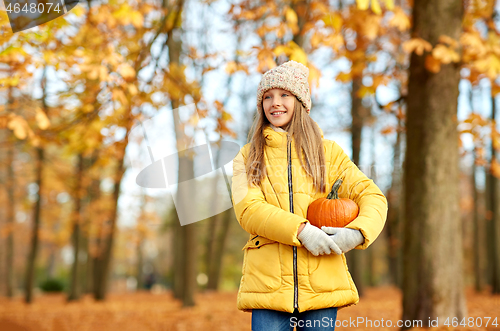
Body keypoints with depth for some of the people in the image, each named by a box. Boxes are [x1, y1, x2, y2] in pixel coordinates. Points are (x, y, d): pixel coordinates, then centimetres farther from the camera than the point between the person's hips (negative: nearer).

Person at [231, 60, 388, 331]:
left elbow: (372, 197, 7)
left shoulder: (328, 152, 14)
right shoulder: (248, 157, 13)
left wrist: (356, 233, -14)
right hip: (268, 283, -1)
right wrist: (301, 231, -18)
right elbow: (248, 209, -3)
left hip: (322, 281, 1)